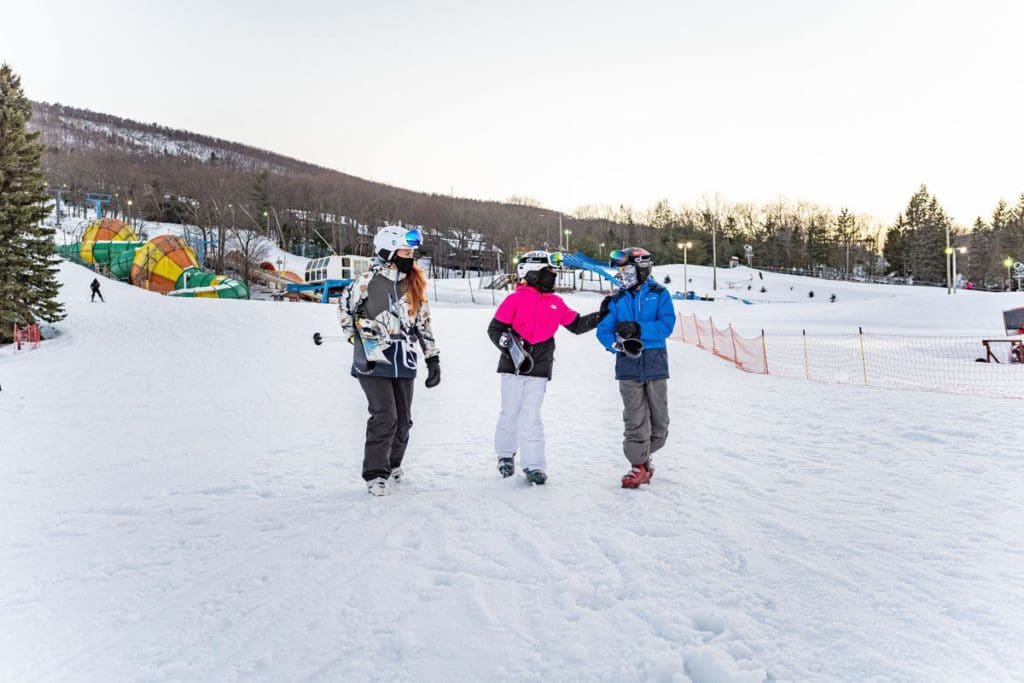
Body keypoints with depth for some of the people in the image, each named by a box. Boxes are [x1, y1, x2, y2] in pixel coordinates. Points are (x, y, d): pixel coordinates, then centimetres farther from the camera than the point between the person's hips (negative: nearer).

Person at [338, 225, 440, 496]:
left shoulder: (414, 285, 9)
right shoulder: (368, 281, -7)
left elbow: (423, 324, 14)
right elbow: (344, 308, 5)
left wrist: (432, 359, 10)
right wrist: (357, 338, 0)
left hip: (404, 363, 5)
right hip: (373, 362, -5)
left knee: (403, 419, 10)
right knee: (384, 417, -12)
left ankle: (392, 464, 32)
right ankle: (375, 474, 1)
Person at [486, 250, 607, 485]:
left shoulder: (556, 303, 10)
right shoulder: (515, 299, -3)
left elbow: (576, 324, 18)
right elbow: (494, 328, -2)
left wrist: (601, 315, 11)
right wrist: (509, 345, -16)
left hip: (539, 369, 2)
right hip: (513, 367, -2)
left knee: (531, 417, -2)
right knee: (510, 413, 7)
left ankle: (534, 465, 2)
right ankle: (505, 454, 28)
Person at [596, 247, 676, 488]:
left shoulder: (659, 294, 2)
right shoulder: (617, 300, 8)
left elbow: (667, 325, -10)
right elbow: (603, 331, 3)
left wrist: (638, 329, -19)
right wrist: (619, 343, -16)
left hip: (655, 366, 0)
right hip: (628, 368, 1)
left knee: (659, 421, 7)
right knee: (635, 420, -2)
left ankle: (643, 454, 29)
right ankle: (639, 466, 9)